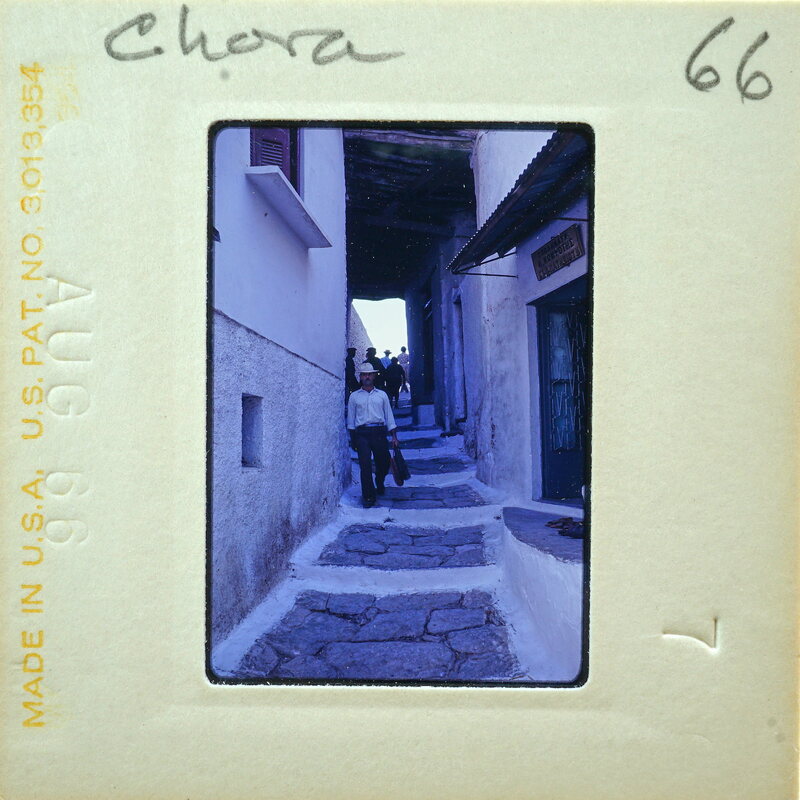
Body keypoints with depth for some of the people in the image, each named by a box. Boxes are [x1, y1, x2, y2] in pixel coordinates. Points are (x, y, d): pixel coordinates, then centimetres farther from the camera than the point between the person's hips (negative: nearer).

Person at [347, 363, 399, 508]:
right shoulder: (354, 396, 9)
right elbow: (351, 419, 10)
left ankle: (379, 484, 39)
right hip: (362, 433, -1)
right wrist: (352, 439, 4)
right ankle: (368, 496, 0)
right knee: (365, 465, -9)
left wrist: (394, 436, 6)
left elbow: (389, 415, 12)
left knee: (384, 462, 7)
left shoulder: (382, 395, 13)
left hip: (379, 432, 2)